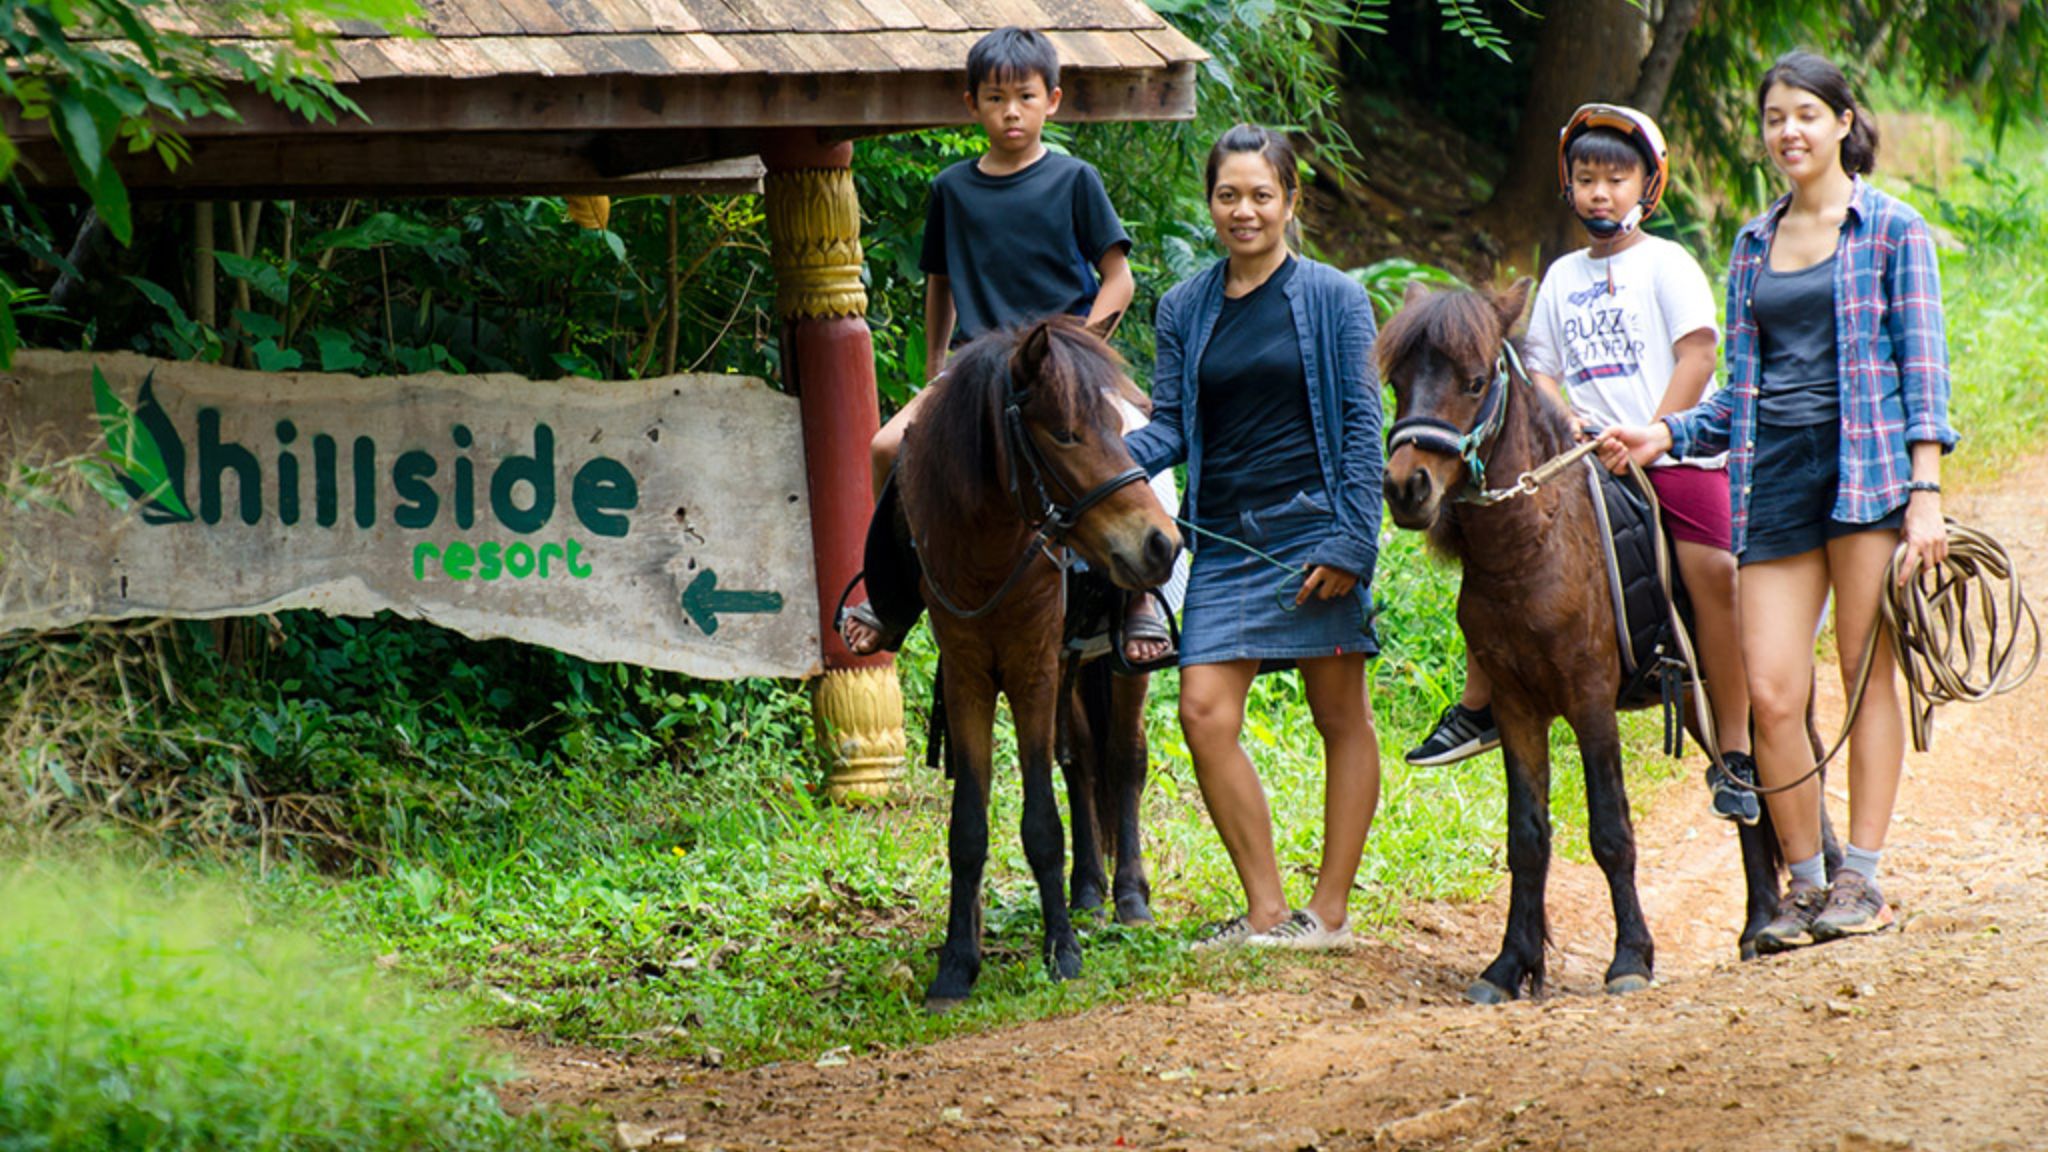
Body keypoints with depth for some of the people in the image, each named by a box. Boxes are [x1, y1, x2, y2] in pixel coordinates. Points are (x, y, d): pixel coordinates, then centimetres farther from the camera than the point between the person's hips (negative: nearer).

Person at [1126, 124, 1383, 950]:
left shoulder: (1333, 299, 0)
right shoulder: (1185, 310, 11)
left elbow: (1361, 425, -2)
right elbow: (1171, 427, 8)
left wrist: (1350, 543, -11)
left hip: (1311, 528, -3)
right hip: (1225, 541, 3)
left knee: (1341, 719, 3)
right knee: (1204, 713, -8)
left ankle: (1330, 912, 10)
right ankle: (1266, 910, 0)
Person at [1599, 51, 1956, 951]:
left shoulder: (1892, 232, 3)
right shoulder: (1754, 245, 17)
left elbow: (1923, 368, -2)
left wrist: (1925, 493, -10)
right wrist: (1664, 434, 4)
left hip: (1867, 466, -4)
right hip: (1774, 474, 4)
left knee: (1867, 673, -1)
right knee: (1771, 693, -4)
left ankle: (1862, 878, 4)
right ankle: (1803, 884, 7)